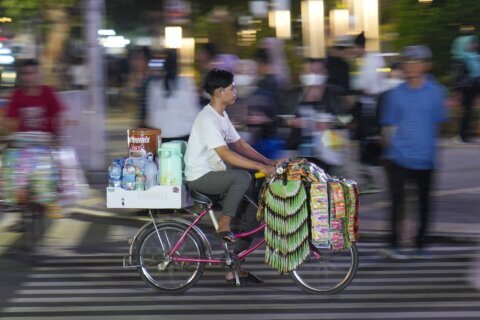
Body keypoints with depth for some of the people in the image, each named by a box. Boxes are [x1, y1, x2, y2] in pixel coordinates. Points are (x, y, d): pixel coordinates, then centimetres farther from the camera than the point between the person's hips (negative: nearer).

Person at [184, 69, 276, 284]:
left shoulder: (221, 116, 11)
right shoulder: (207, 119, -21)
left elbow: (240, 145, 13)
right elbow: (226, 155, -28)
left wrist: (270, 163, 3)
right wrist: (261, 167, -30)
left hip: (213, 175, 10)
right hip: (199, 178, -10)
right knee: (243, 177, -30)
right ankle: (223, 227, -17)